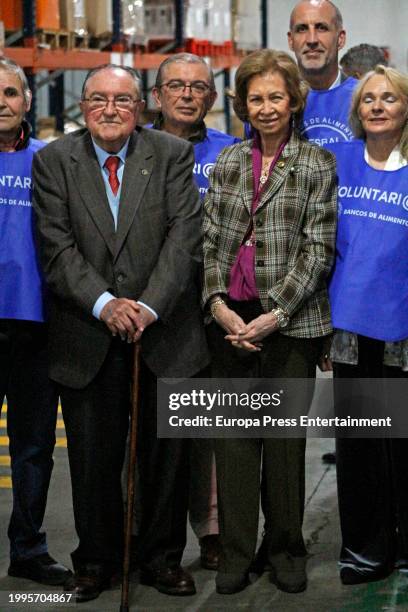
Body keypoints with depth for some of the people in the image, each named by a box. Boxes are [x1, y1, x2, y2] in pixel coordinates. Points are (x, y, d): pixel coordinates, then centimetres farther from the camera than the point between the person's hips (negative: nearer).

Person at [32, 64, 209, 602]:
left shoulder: (173, 155, 2)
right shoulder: (53, 160, 3)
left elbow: (185, 235, -7)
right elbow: (57, 246, -5)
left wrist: (150, 306, -18)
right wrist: (104, 304, -17)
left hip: (164, 331, 0)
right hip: (87, 337, 0)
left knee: (168, 454, 9)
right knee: (93, 459, 7)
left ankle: (163, 559, 25)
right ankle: (96, 562, 24)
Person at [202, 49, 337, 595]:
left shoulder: (317, 164, 0)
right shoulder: (228, 161, 11)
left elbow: (318, 249, -6)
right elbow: (211, 238, 9)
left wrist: (275, 314, -13)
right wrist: (218, 303, -6)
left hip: (290, 322, -3)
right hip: (231, 320, 3)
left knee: (285, 437, 4)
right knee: (234, 437, 4)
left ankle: (286, 549, 19)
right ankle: (235, 551, 15)